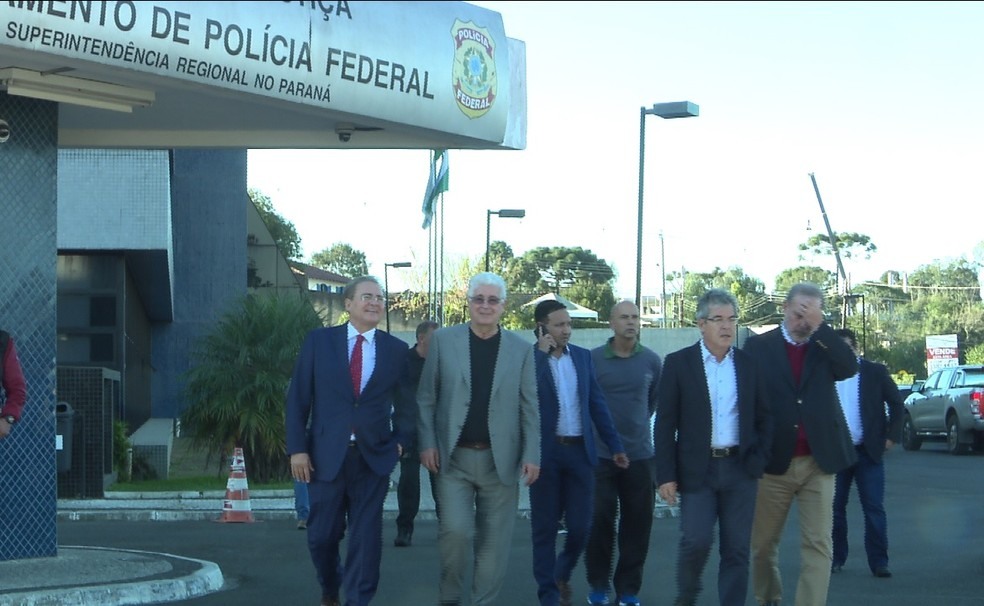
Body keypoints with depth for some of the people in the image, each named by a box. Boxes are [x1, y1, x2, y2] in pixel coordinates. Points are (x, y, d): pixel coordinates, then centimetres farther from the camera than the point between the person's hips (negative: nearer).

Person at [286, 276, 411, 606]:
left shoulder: (396, 349, 4)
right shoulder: (319, 340, 1)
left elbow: (405, 402, 12)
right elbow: (298, 397, 0)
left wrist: (400, 440, -3)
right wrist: (297, 448, -6)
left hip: (373, 457, 0)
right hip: (326, 455, 0)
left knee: (366, 538, -1)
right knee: (322, 535, 10)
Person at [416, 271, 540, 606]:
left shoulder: (521, 348, 5)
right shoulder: (443, 340, 3)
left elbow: (529, 407, 4)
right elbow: (426, 397, 3)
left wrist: (532, 455, -4)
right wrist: (427, 443, -5)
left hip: (500, 459, 1)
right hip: (453, 457, -1)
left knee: (494, 541, 4)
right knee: (455, 529, -11)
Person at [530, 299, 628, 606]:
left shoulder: (582, 356, 9)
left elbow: (597, 403, 12)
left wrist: (615, 445, 9)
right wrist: (541, 352, -19)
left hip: (580, 451, 3)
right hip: (545, 453, -3)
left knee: (580, 526, 4)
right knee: (545, 528, 4)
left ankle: (563, 574, 31)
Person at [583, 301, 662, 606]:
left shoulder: (652, 361, 3)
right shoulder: (592, 359, -4)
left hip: (640, 454, 2)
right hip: (601, 454, -2)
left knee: (637, 524, 4)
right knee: (600, 521, 1)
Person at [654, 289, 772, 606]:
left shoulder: (749, 364, 6)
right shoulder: (678, 363, -1)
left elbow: (763, 418, 11)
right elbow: (665, 424, -1)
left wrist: (759, 461, -1)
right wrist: (666, 475, -6)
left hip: (740, 469, 2)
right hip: (697, 469, -2)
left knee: (736, 548, 3)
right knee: (696, 541, -8)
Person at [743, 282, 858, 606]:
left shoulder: (826, 346, 6)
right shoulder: (759, 345, 1)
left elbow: (849, 368, -14)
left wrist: (819, 328, -16)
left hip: (818, 461, 1)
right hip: (773, 460, 0)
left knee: (818, 545, -6)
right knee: (764, 543, 11)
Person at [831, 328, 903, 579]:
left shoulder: (875, 372, 2)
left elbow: (896, 403, 4)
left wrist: (892, 436, -4)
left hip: (868, 451, -2)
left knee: (874, 509, -3)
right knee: (835, 507, 6)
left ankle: (878, 562, 1)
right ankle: (836, 558, 17)